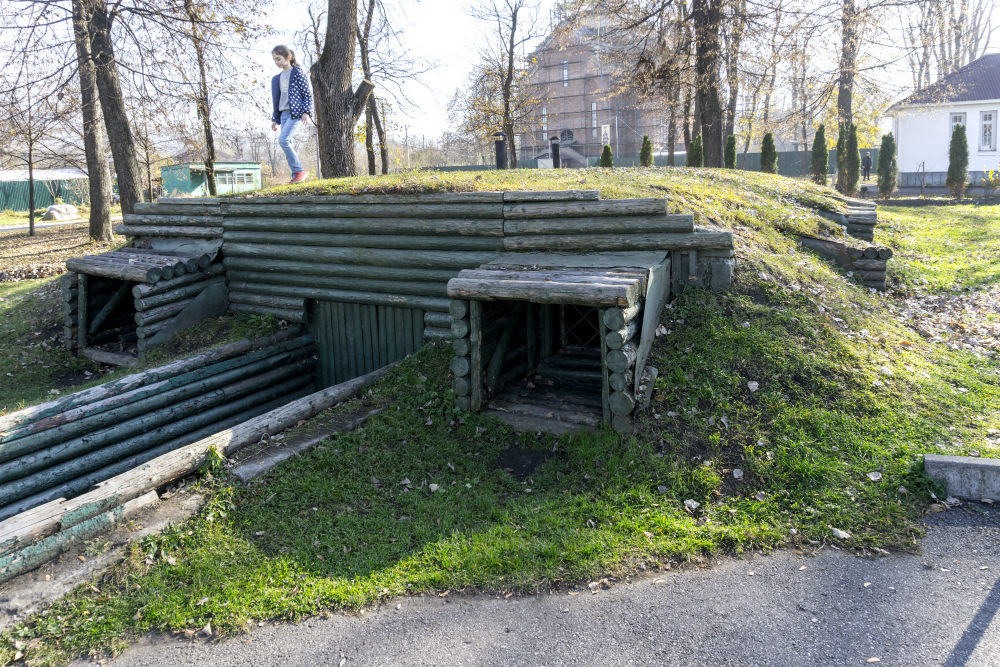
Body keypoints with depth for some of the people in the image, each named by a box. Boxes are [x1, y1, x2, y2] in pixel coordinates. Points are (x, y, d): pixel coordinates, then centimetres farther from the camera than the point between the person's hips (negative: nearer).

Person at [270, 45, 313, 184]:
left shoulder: (297, 72, 1)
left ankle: (300, 170, -14)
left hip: (296, 112, -7)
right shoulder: (277, 78, 19)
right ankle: (295, 175, -1)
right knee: (287, 143, -2)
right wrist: (274, 119, 16)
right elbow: (276, 99, 22)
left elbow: (307, 94, -4)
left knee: (283, 140, -21)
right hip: (284, 114, 7)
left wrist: (306, 112, -14)